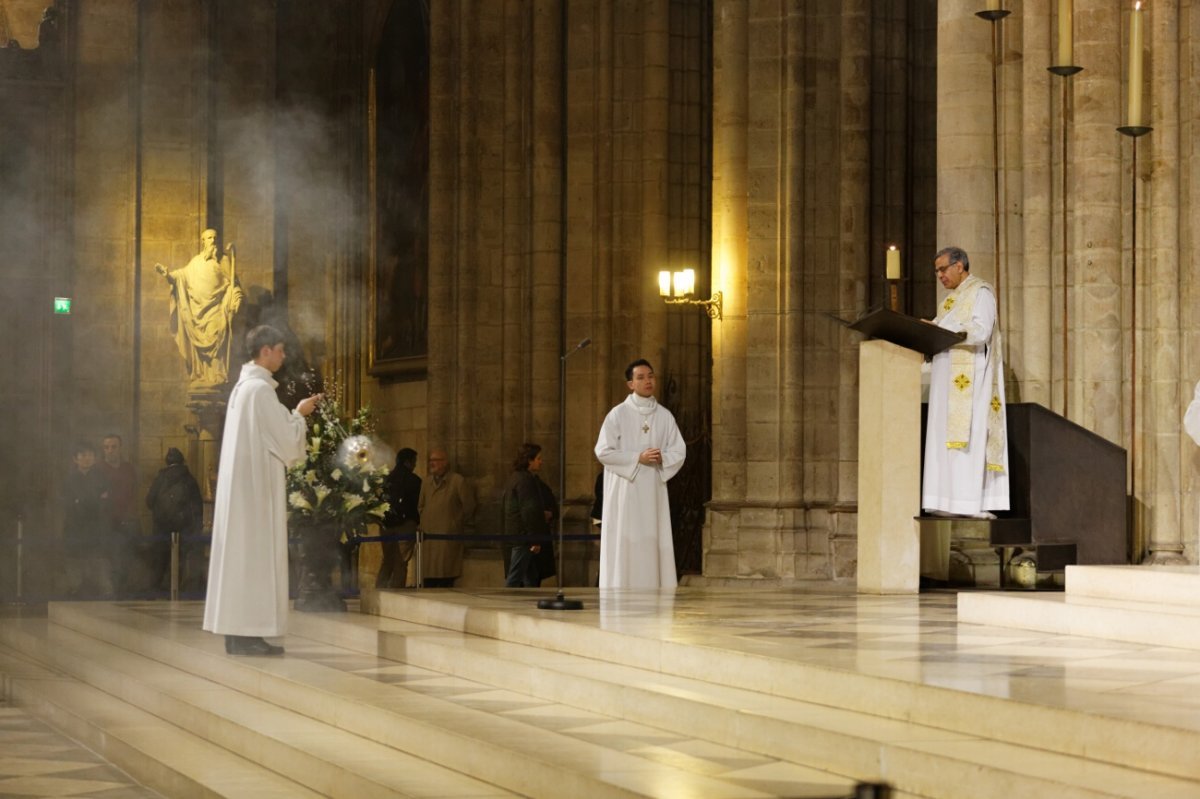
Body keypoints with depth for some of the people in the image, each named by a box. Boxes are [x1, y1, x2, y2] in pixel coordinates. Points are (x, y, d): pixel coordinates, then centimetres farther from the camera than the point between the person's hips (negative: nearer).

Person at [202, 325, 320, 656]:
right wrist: (300, 414, 3)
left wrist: (293, 416, 18)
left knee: (241, 553, 8)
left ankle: (237, 630, 9)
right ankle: (247, 633, -9)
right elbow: (285, 440, -13)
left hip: (241, 483, 10)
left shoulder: (242, 386, 15)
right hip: (257, 483, -10)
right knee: (256, 554, -8)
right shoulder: (261, 389, -15)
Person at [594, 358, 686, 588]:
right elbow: (603, 451, -7)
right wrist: (638, 458, -14)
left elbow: (679, 451, 9)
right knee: (624, 545, -6)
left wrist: (662, 458, -12)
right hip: (624, 492, -4)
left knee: (653, 544, 2)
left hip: (653, 492, 4)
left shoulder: (665, 416, 8)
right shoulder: (618, 414, -3)